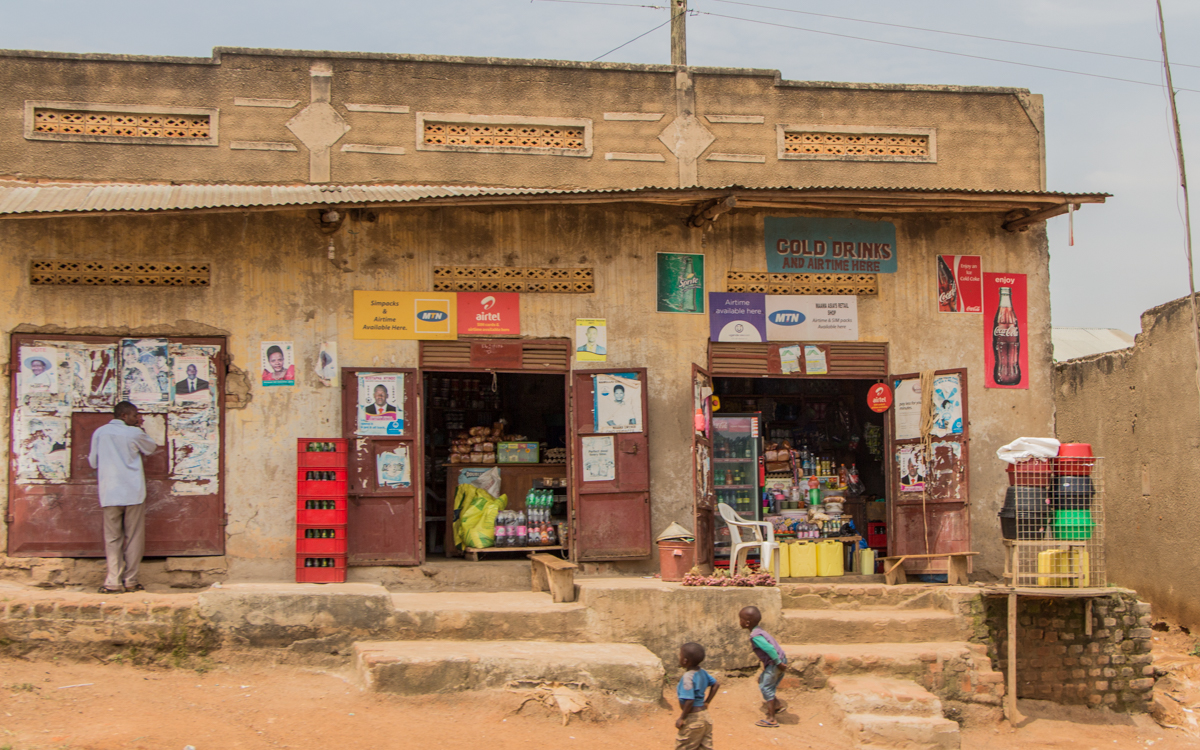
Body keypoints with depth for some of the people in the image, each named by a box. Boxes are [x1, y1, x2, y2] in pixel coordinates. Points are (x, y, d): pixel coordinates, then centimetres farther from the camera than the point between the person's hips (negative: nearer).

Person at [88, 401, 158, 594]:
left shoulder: (99, 433, 3)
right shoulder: (135, 433, -3)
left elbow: (93, 461, 11)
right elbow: (151, 447, 15)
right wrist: (140, 428, 19)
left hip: (109, 493, 2)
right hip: (134, 492, -2)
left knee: (112, 538, 6)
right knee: (134, 538, 5)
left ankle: (113, 582, 1)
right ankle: (130, 581, 6)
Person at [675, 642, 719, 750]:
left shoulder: (687, 677, -23)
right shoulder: (702, 672, 3)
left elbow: (689, 700, -28)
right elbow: (716, 684, 14)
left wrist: (682, 718, -19)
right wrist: (707, 702, 18)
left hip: (693, 717, -8)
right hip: (704, 715, 9)